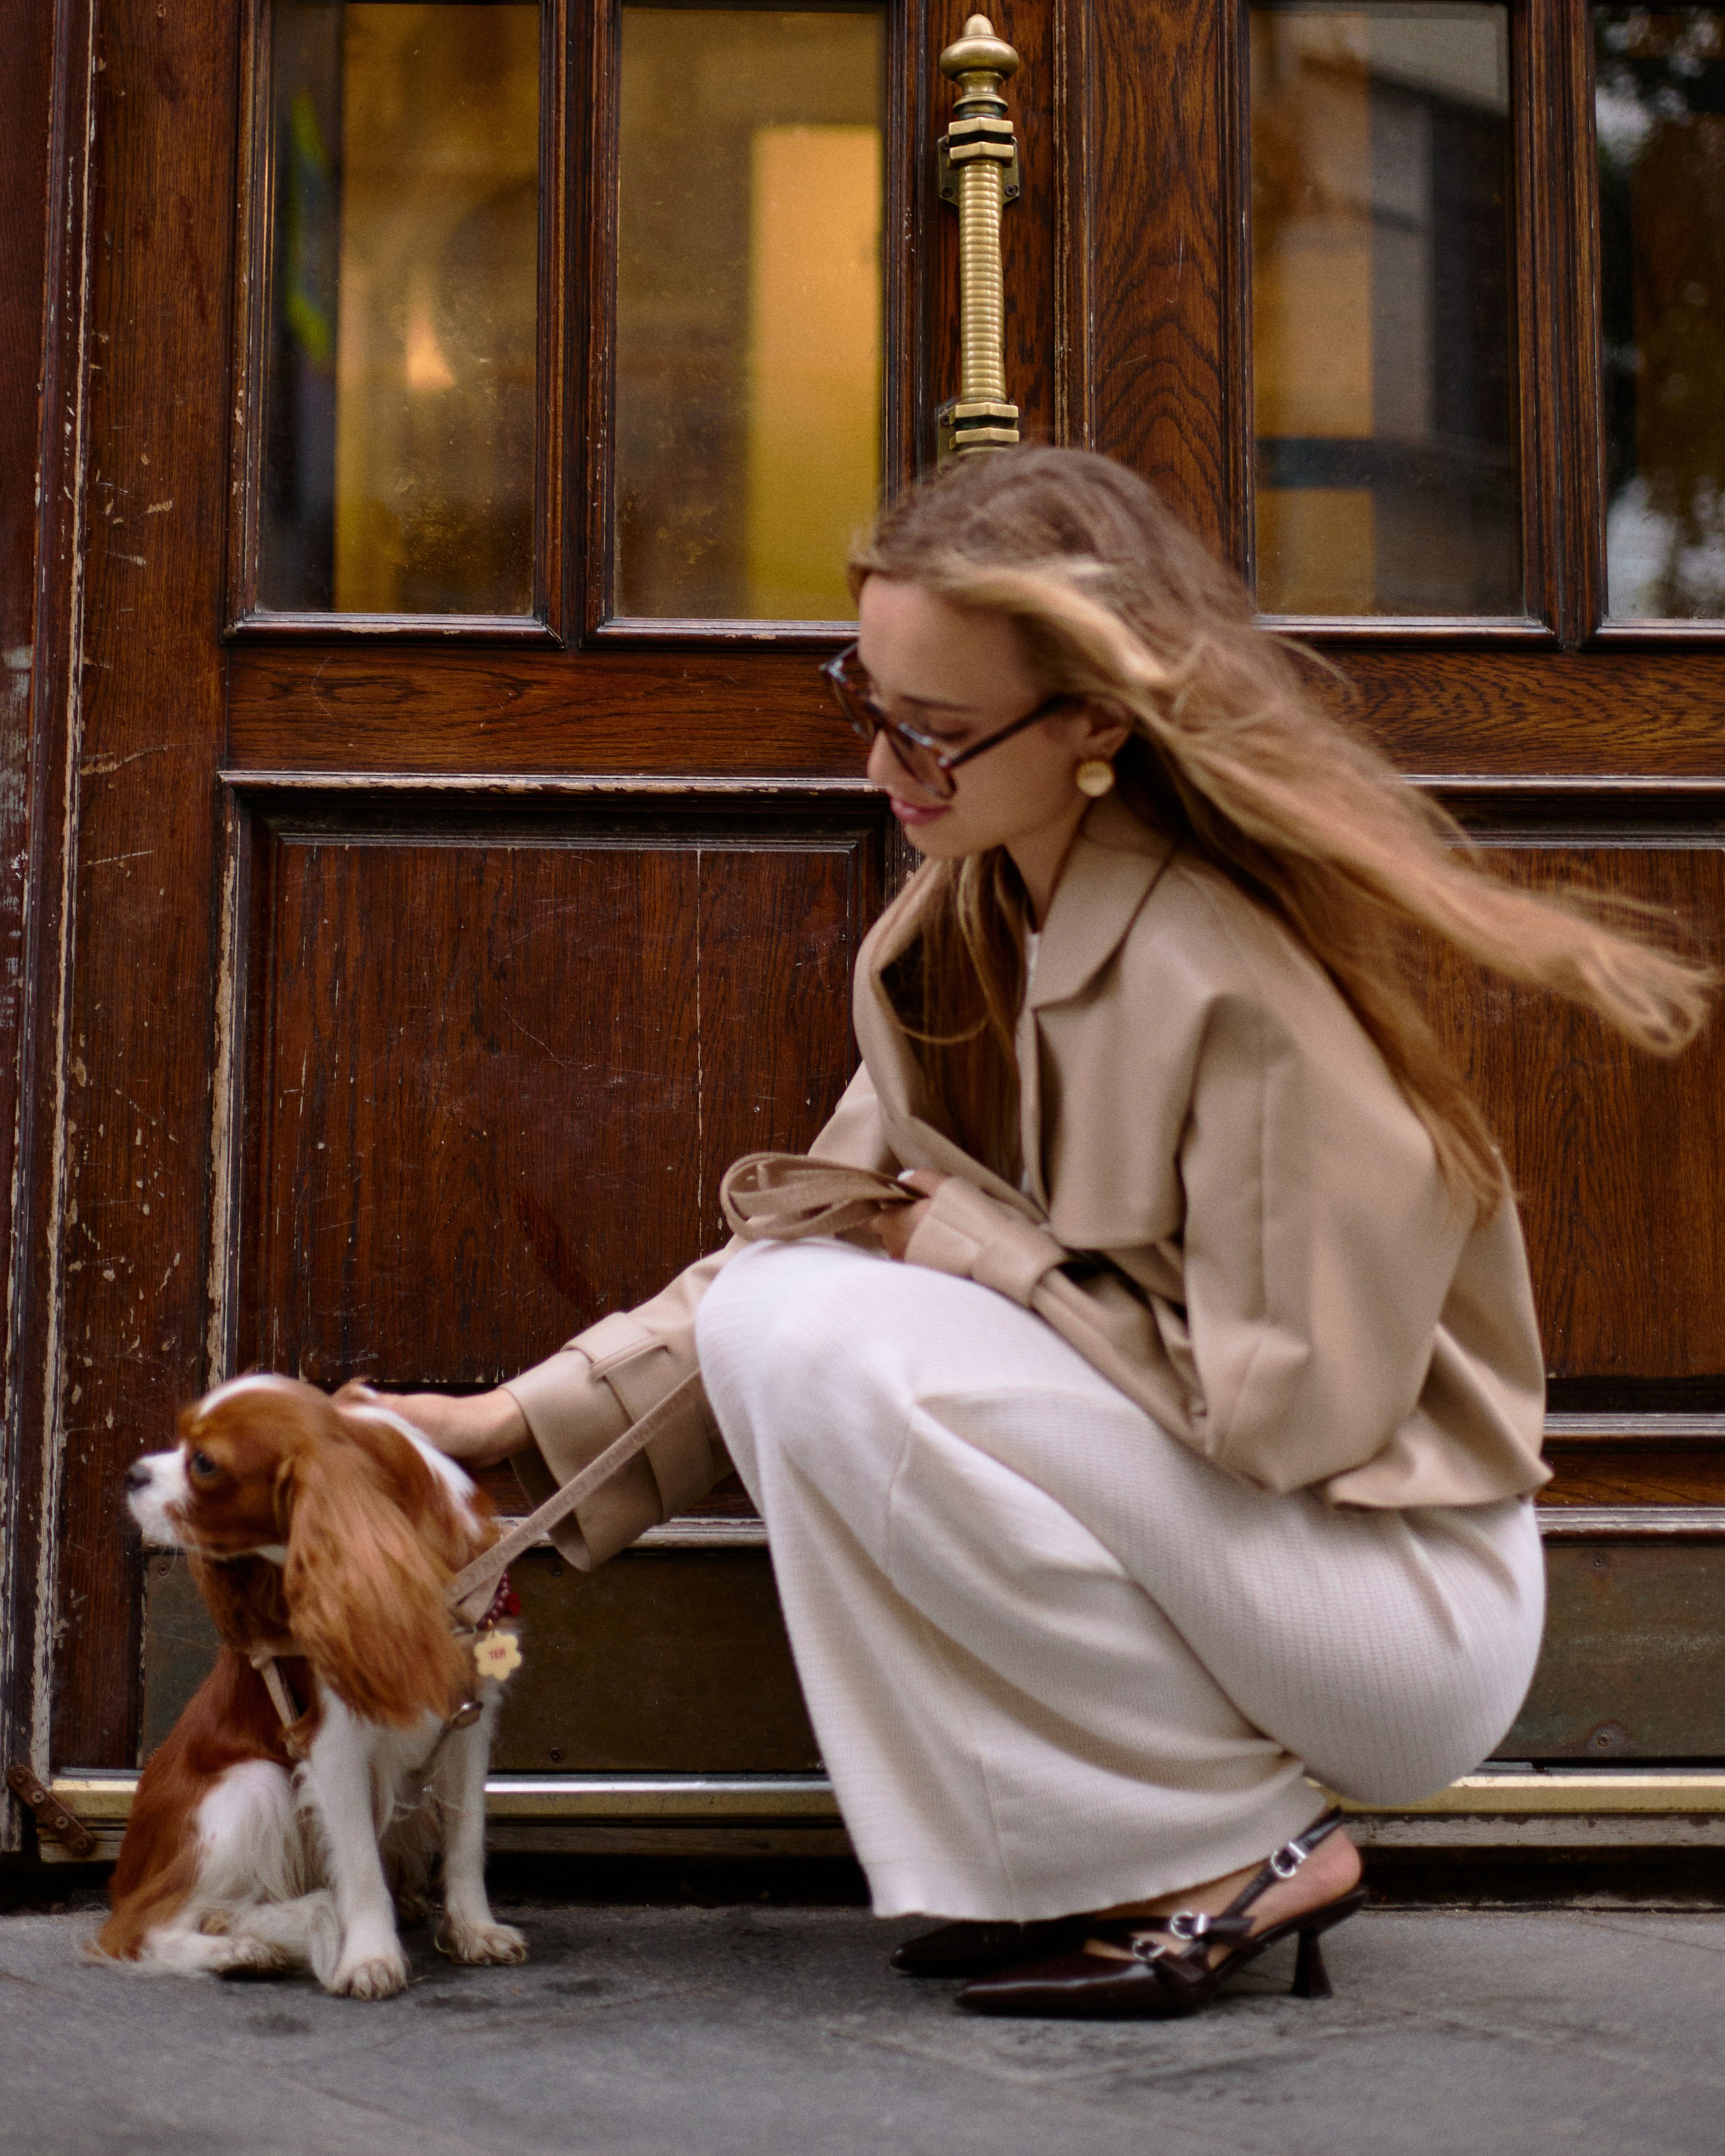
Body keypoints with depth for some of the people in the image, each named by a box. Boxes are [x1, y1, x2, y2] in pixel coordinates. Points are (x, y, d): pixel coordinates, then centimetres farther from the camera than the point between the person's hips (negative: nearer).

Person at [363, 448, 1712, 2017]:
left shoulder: (1243, 976, -25)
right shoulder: (969, 922, 2)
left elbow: (1294, 1404, -22)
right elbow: (833, 1223, 7)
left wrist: (985, 1252, -15)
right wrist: (527, 1417, -1)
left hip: (1406, 1616, -8)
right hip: (1183, 1507, 8)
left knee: (826, 1346, -23)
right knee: (773, 1302, -4)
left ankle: (1235, 1857, -9)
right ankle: (1030, 1871, 2)